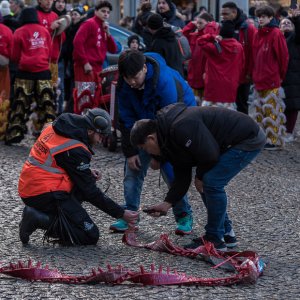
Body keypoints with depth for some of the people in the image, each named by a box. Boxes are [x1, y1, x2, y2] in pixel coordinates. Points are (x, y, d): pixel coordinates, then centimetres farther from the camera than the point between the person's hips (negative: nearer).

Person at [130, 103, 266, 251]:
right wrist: (167, 204, 2)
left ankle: (215, 240, -3)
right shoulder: (171, 133, 9)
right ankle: (226, 233, 21)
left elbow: (209, 155, -25)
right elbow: (182, 177, 11)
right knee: (206, 182, 11)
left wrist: (200, 177, -7)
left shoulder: (181, 127, -25)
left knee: (211, 182, -14)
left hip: (249, 139, -10)